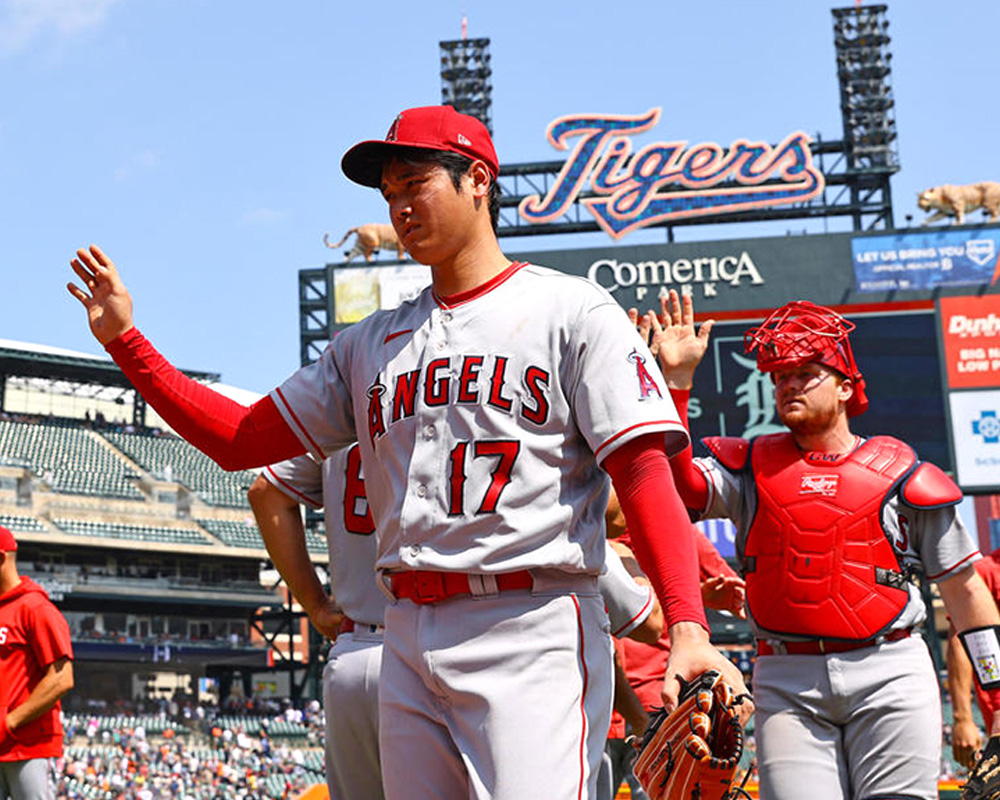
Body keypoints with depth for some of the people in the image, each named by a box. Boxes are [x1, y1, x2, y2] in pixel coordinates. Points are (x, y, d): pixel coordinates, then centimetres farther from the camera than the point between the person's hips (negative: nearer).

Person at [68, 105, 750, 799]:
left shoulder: (573, 311, 2)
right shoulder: (372, 343, 19)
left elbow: (645, 473, -8)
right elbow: (239, 439, 19)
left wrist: (688, 628, -21)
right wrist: (125, 340, 12)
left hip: (532, 633, -6)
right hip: (408, 642, 6)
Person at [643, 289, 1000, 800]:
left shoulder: (898, 471, 7)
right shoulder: (750, 467, 12)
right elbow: (676, 483, -8)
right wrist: (676, 378, -13)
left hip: (889, 674, -1)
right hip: (786, 683, 1)